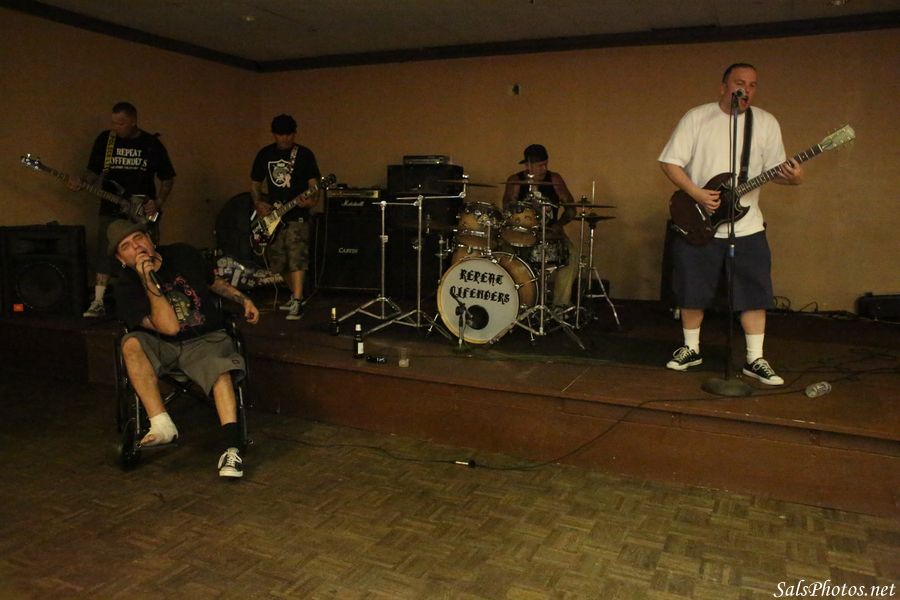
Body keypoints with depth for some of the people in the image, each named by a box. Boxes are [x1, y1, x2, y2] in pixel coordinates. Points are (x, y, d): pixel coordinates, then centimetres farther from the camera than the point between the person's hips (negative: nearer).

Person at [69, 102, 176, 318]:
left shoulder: (152, 144, 0)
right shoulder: (105, 139, 4)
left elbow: (167, 178, 4)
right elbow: (94, 171, 9)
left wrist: (158, 203, -8)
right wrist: (82, 183, -11)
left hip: (143, 213, -1)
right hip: (111, 210, 1)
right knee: (105, 255, 0)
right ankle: (98, 303, 8)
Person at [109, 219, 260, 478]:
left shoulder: (184, 254, 0)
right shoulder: (126, 288, -9)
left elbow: (214, 283, 20)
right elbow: (169, 327, -22)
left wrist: (243, 299, 8)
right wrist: (149, 280, -26)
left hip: (206, 340, 0)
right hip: (161, 346, 0)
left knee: (220, 367, -32)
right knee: (131, 343, -31)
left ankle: (231, 446, -40)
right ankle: (162, 424, -35)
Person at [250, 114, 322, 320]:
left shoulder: (305, 154, -2)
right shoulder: (264, 154, 8)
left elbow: (314, 185, -5)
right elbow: (255, 184, 15)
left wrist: (311, 200, -26)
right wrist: (258, 203, -2)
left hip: (297, 216, -5)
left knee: (297, 259, -16)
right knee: (278, 261, 11)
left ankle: (297, 303, -15)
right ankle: (295, 294, 30)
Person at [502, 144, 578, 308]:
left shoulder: (554, 179, 3)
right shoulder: (515, 181, 0)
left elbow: (570, 207, 3)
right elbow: (507, 210, -10)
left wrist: (558, 224, -16)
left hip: (550, 232, 1)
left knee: (572, 254, -24)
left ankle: (561, 303, -17)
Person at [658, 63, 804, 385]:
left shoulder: (766, 123, 5)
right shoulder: (696, 117, -3)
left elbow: (775, 169, 7)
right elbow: (670, 162, -6)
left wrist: (793, 177, -17)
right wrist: (698, 194, -17)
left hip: (747, 224, 2)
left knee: (755, 292, 2)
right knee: (692, 290, 6)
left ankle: (755, 359, 12)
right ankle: (691, 349, 25)